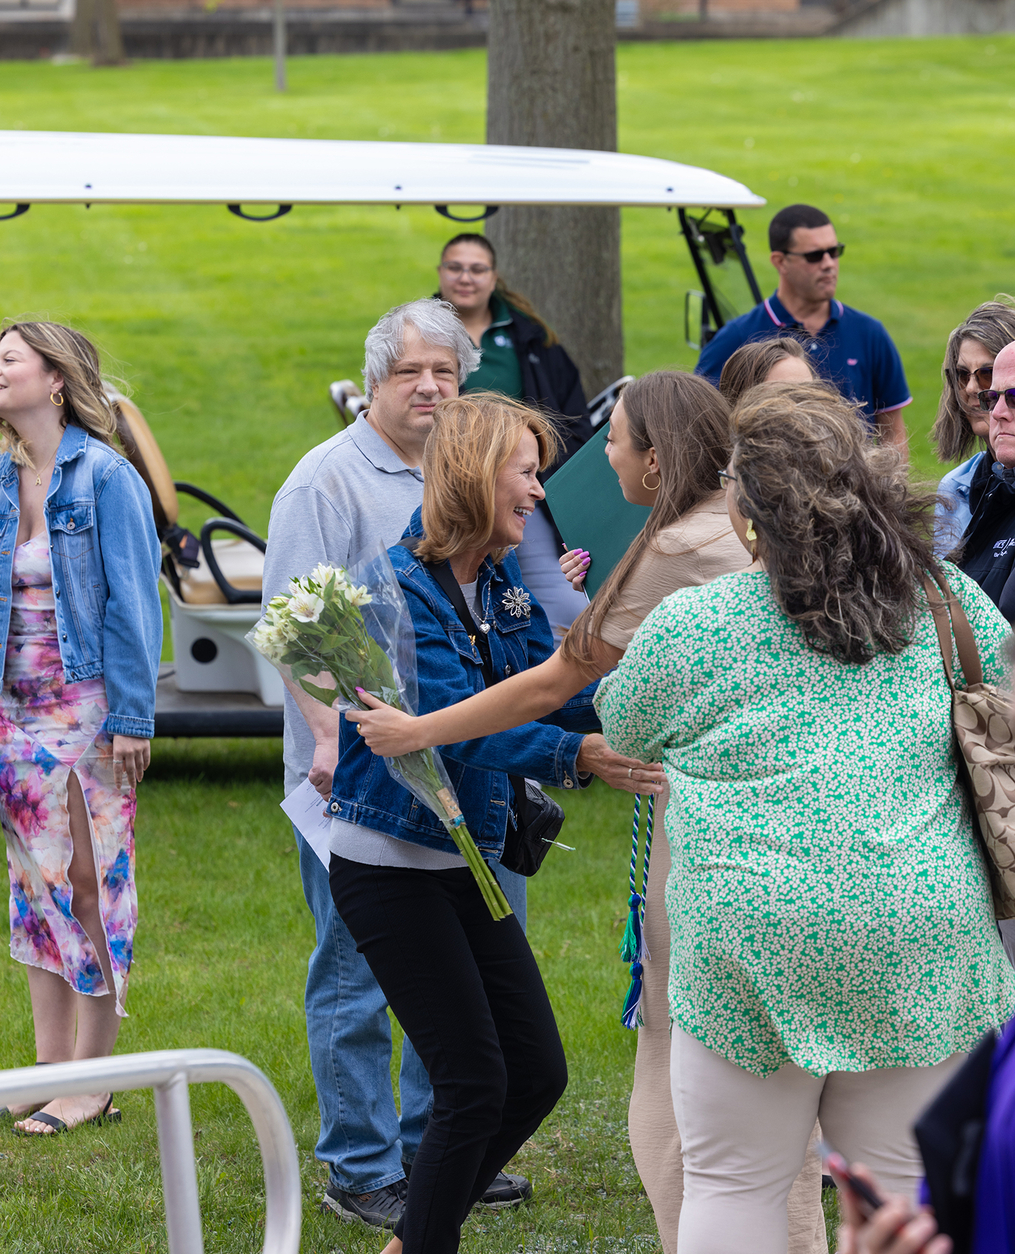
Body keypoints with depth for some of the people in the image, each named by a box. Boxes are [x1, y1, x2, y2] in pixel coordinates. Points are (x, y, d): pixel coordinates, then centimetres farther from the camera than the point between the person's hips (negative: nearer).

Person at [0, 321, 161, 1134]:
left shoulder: (104, 476, -10)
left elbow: (132, 600, -10)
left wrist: (132, 718, -13)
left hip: (86, 708, -6)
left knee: (92, 885, -2)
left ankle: (91, 1083, 3)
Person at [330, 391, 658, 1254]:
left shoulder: (506, 585, 7)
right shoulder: (400, 590, -18)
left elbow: (561, 696, 2)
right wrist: (572, 755, -40)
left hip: (466, 861, 8)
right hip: (388, 865, -8)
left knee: (538, 1075, 8)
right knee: (475, 1082, -9)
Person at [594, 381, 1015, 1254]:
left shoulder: (691, 628, -7)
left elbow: (620, 733, 11)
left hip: (757, 948, -3)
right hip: (924, 950, 3)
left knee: (735, 1183, 10)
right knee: (909, 1182, 11)